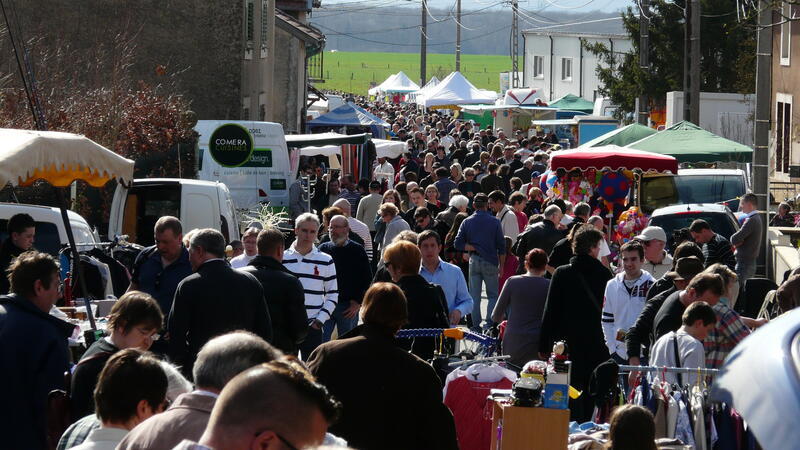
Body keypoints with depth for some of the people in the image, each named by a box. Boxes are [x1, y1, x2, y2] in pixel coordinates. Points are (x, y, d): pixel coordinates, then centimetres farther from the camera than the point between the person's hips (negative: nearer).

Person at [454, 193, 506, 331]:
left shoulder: (467, 222, 2)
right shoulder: (494, 221, -3)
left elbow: (458, 244, -3)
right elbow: (501, 246, -2)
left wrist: (474, 248, 3)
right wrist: (501, 265, 5)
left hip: (474, 261, 2)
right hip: (490, 262, -2)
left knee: (474, 297, 7)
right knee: (492, 295, 6)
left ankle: (475, 325, 6)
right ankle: (490, 324, -6)